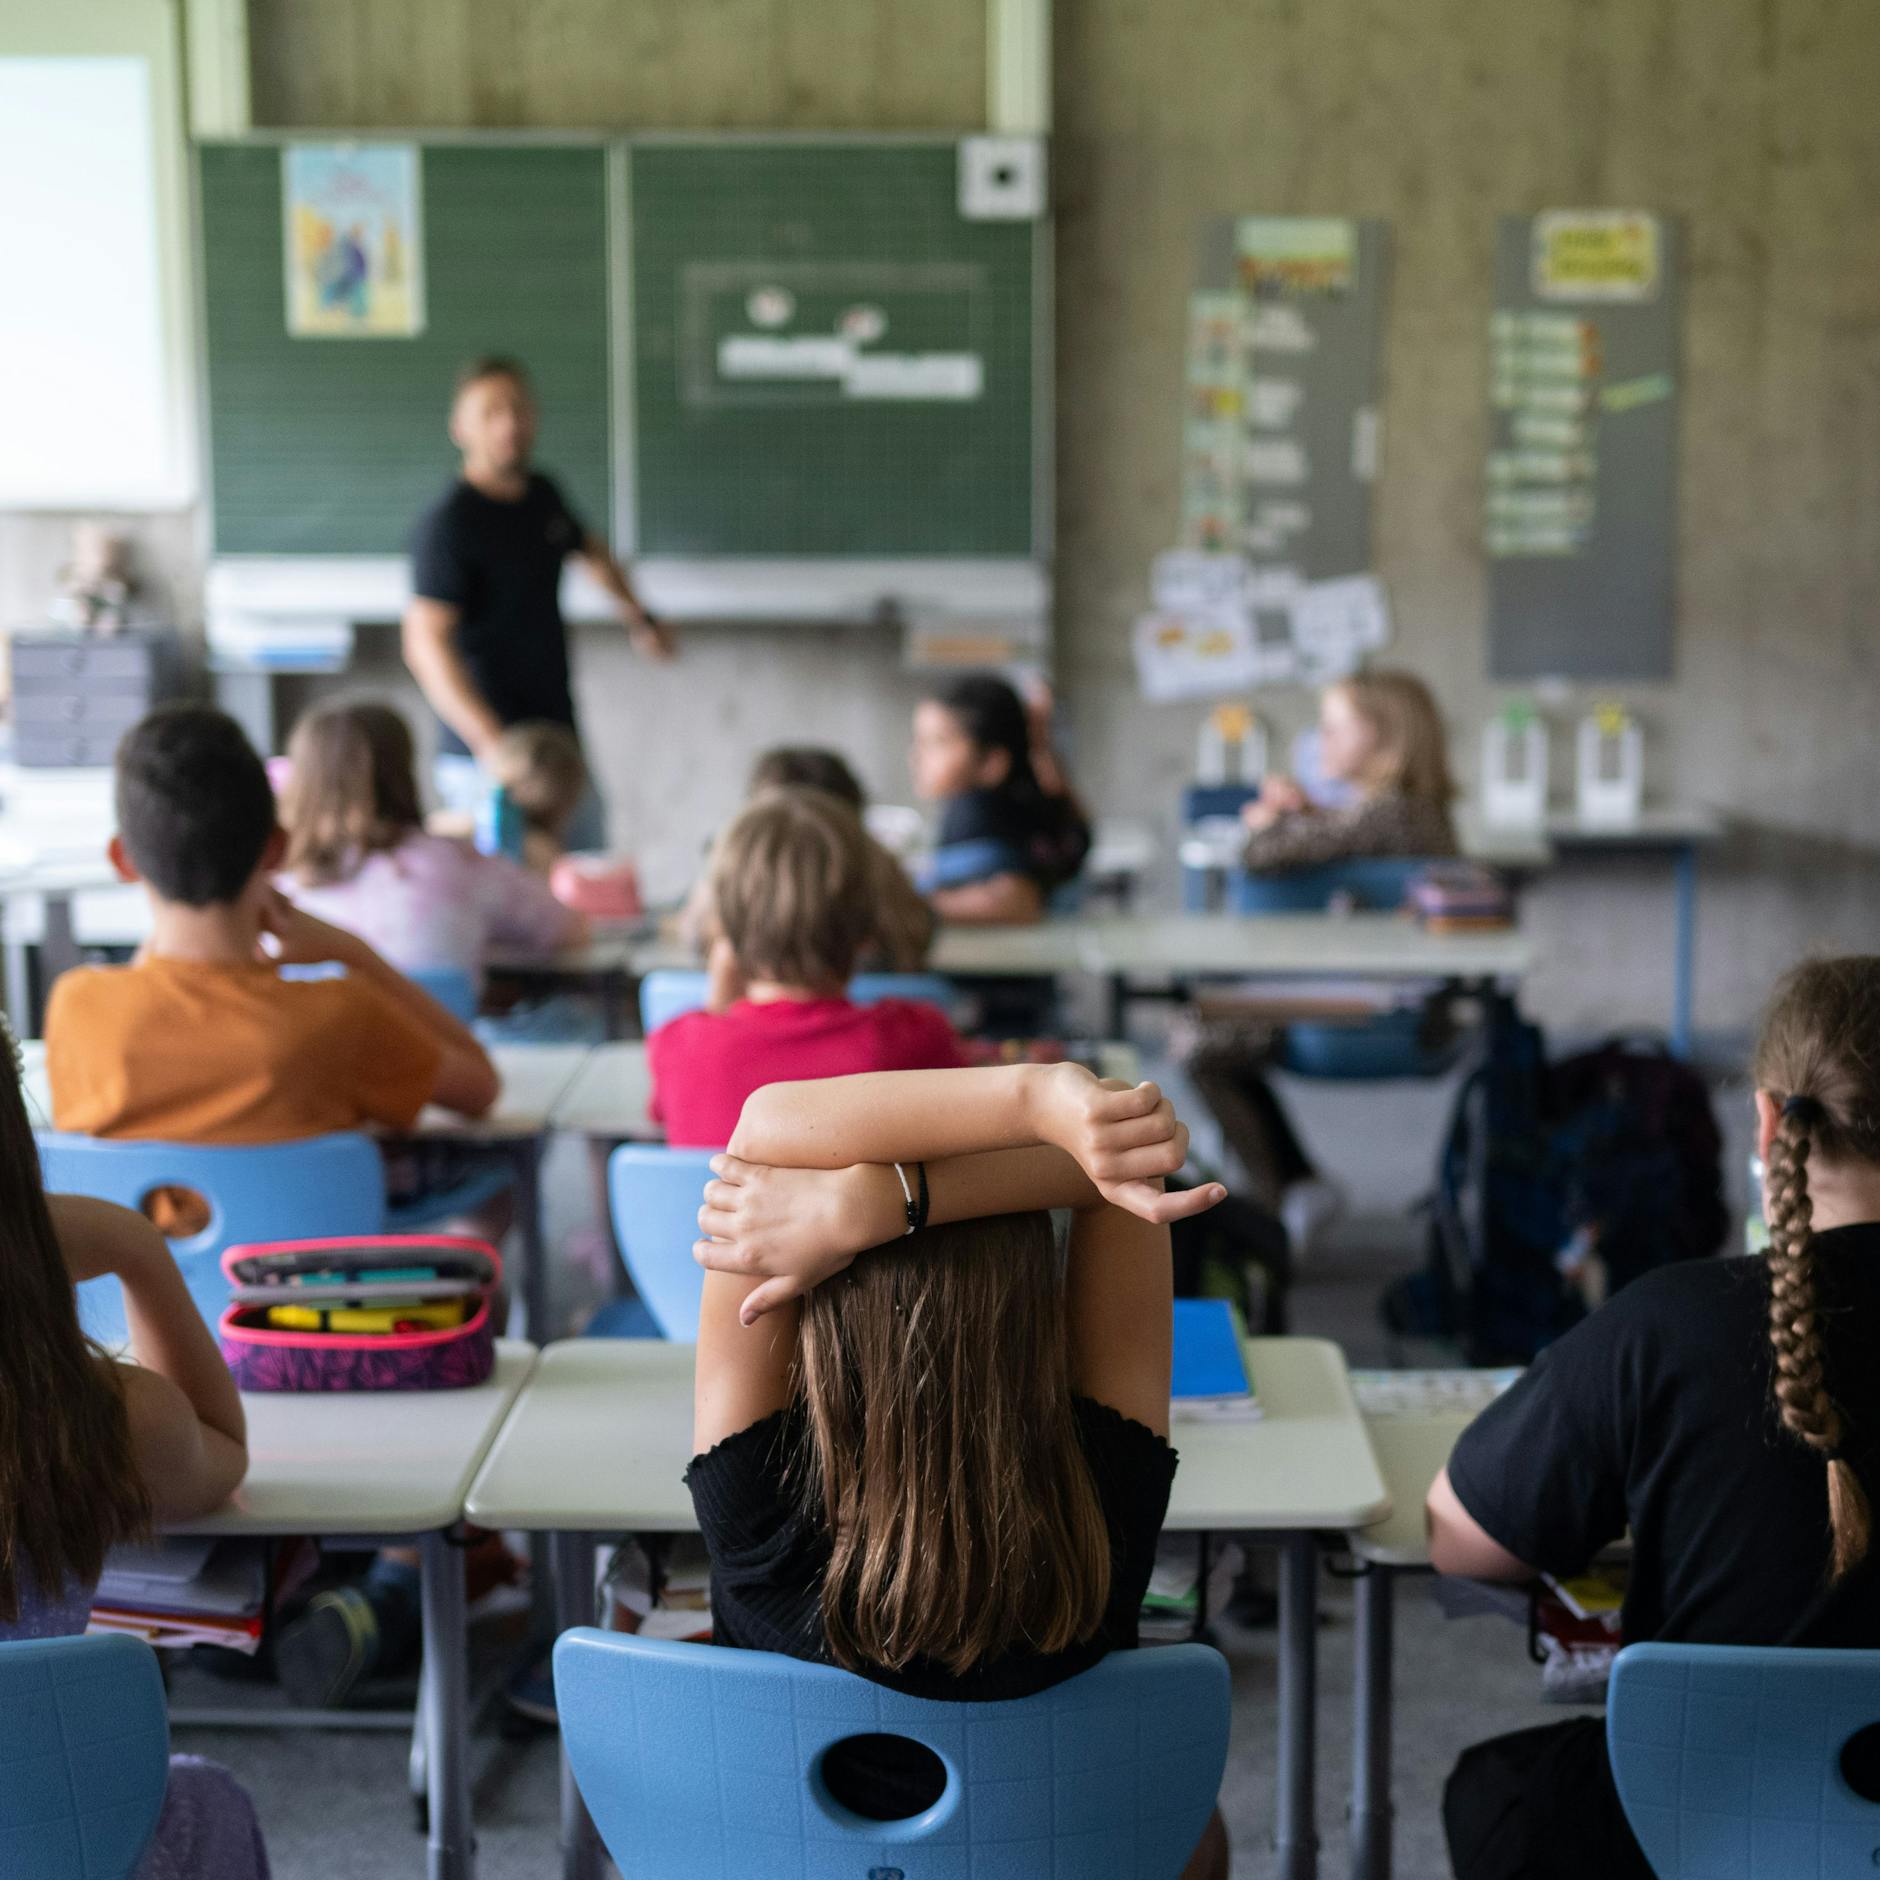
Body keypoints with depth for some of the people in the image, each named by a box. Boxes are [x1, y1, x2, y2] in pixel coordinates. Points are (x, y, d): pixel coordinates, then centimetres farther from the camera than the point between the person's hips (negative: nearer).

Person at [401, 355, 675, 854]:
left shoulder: (542, 495, 9)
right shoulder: (448, 523, -15)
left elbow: (590, 549, 33)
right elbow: (427, 643, -23)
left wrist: (637, 617, 24)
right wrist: (490, 742, -32)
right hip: (483, 760, -8)